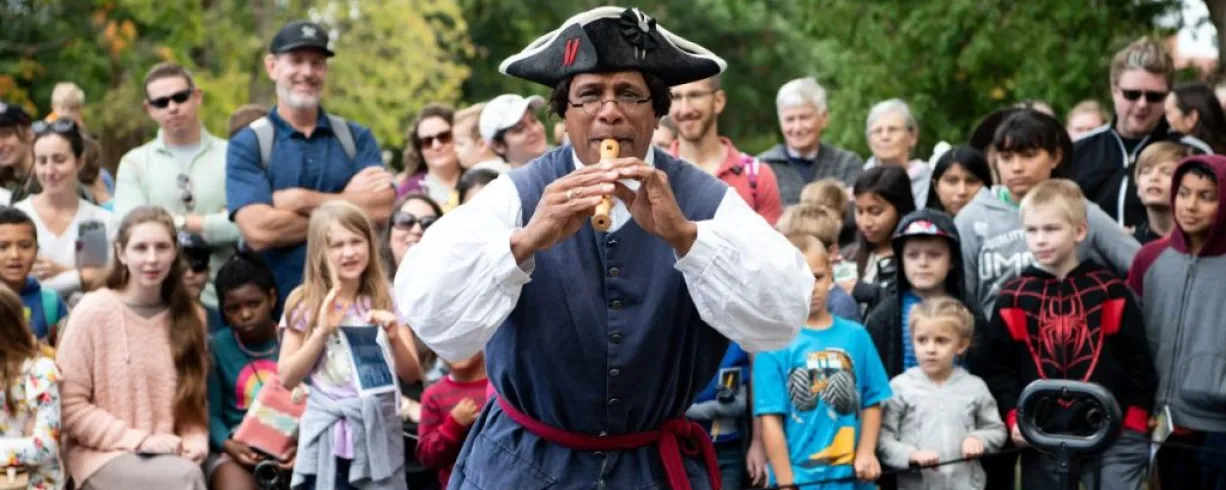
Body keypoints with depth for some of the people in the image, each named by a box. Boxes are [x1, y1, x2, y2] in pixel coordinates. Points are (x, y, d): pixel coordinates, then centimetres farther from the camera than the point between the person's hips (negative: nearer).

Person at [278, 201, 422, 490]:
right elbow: (287, 379, -1)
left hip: (379, 434, 1)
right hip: (327, 437, -1)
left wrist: (394, 337, -16)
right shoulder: (304, 304, 1)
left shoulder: (387, 300, 4)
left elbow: (412, 375, 3)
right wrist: (321, 332, -13)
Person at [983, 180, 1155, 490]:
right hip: (1042, 439, 2)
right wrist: (1013, 418, -7)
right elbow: (997, 367, 4)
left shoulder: (1110, 291, 1)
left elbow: (1138, 362, 2)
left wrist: (1134, 425, -4)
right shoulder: (1014, 298, 3)